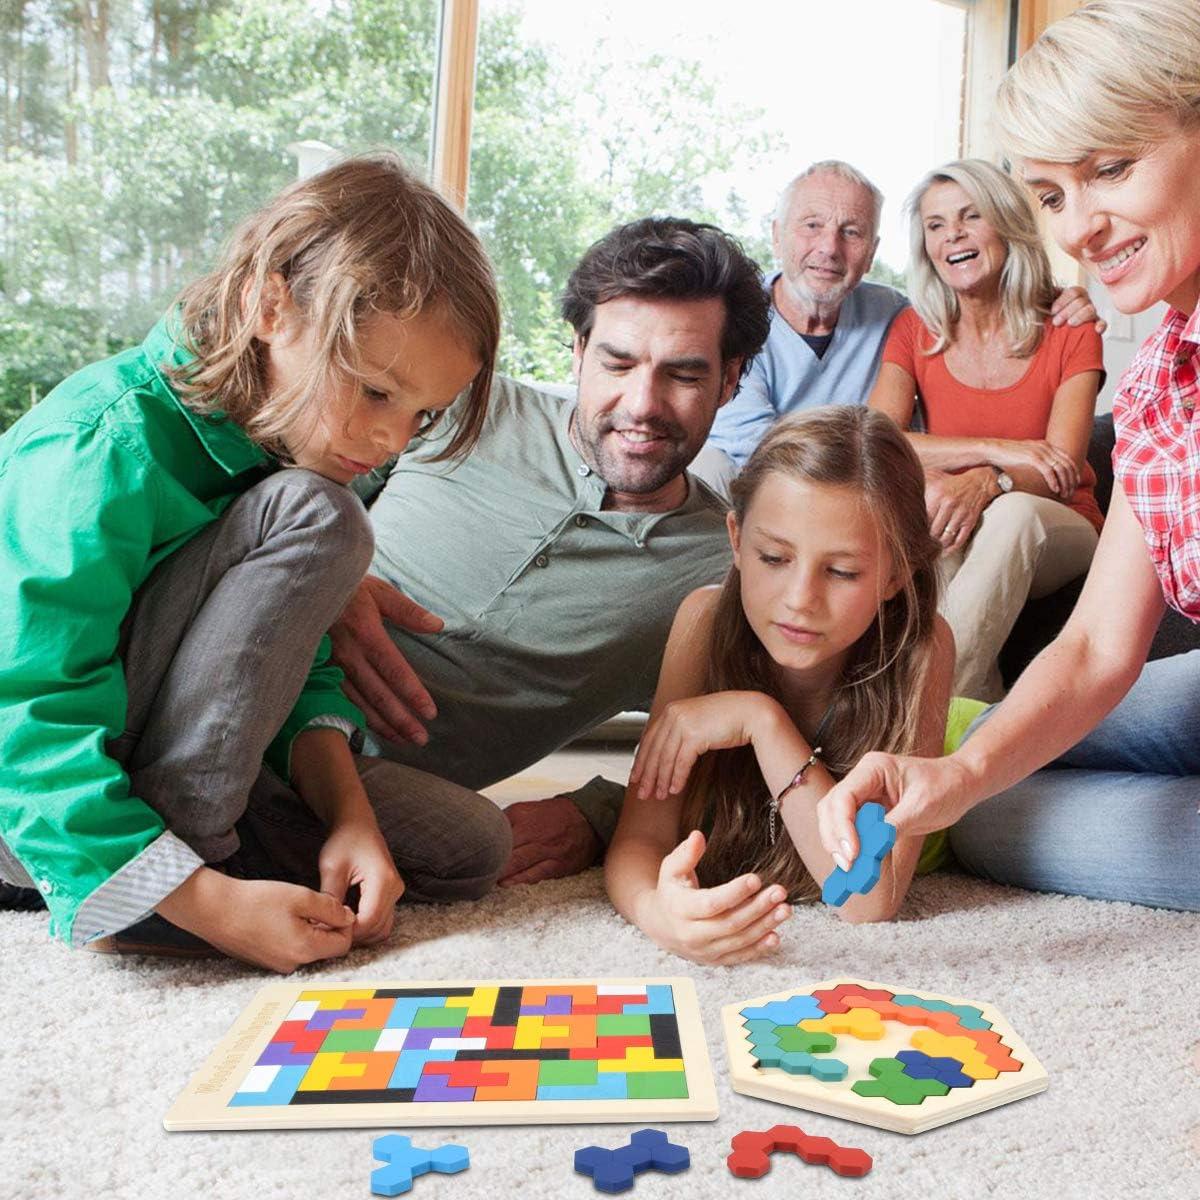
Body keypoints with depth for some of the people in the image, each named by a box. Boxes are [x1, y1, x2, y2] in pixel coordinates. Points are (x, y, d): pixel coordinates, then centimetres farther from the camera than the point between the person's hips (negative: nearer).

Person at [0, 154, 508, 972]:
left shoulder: (287, 440, -1)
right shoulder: (104, 452, -26)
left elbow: (302, 665, -1)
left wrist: (346, 809, -18)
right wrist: (211, 903, -32)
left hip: (180, 765, 8)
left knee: (468, 849, -3)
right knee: (312, 517, -26)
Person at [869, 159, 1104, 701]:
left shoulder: (1070, 331, -2)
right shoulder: (914, 331, 3)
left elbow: (1060, 468, -14)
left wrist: (986, 483, -37)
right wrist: (996, 450, -24)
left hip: (1054, 534, -1)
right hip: (943, 550, 1)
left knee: (1013, 512, -36)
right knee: (918, 504, -33)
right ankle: (977, 701, -34)